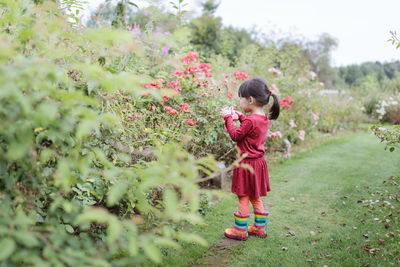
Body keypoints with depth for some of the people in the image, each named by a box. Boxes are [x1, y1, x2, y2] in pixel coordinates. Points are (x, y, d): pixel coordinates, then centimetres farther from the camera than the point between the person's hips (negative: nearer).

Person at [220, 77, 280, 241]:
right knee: (255, 198, 19)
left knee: (243, 198, 4)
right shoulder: (264, 119, 3)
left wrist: (228, 117, -4)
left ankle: (240, 230, 16)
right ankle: (260, 228, 29)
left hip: (247, 163, -9)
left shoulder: (251, 121, -23)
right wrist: (240, 117, 17)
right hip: (258, 162, 9)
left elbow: (235, 135, -13)